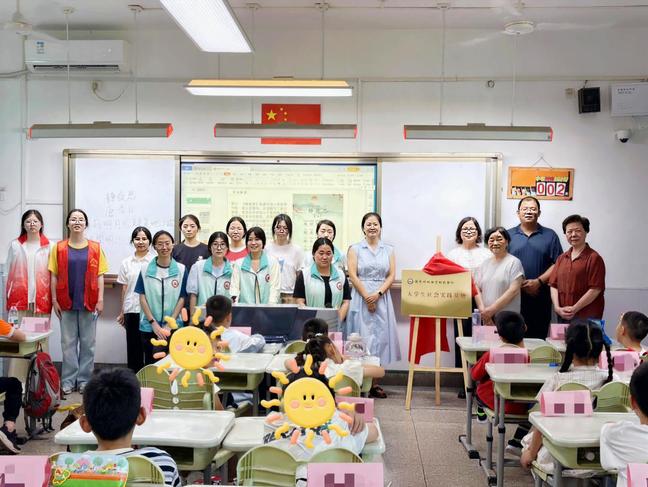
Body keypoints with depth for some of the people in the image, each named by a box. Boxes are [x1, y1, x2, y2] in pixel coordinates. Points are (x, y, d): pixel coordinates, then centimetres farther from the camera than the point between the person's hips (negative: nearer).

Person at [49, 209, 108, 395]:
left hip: (89, 302, 0)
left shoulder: (95, 248, 2)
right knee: (68, 342, 5)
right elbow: (54, 276, 3)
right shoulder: (59, 248, 3)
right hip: (67, 302, 0)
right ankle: (68, 380, 11)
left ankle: (84, 380, 14)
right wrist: (54, 300, -3)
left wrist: (100, 300, -4)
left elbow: (100, 276, 2)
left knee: (88, 343, 5)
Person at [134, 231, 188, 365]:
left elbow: (182, 298, 0)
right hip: (149, 327, 1)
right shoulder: (145, 270, 1)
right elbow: (142, 298, 1)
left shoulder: (181, 269, 0)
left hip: (173, 327, 0)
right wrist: (153, 323, -7)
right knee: (150, 364, 6)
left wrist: (170, 324, -7)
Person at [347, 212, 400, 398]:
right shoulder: (355, 249, 4)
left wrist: (378, 294, -11)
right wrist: (367, 297, -12)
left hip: (381, 298, 3)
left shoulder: (388, 250, 11)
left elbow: (391, 276, 4)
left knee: (380, 335, 1)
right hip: (361, 297, -2)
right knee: (362, 336, -4)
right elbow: (353, 275, -4)